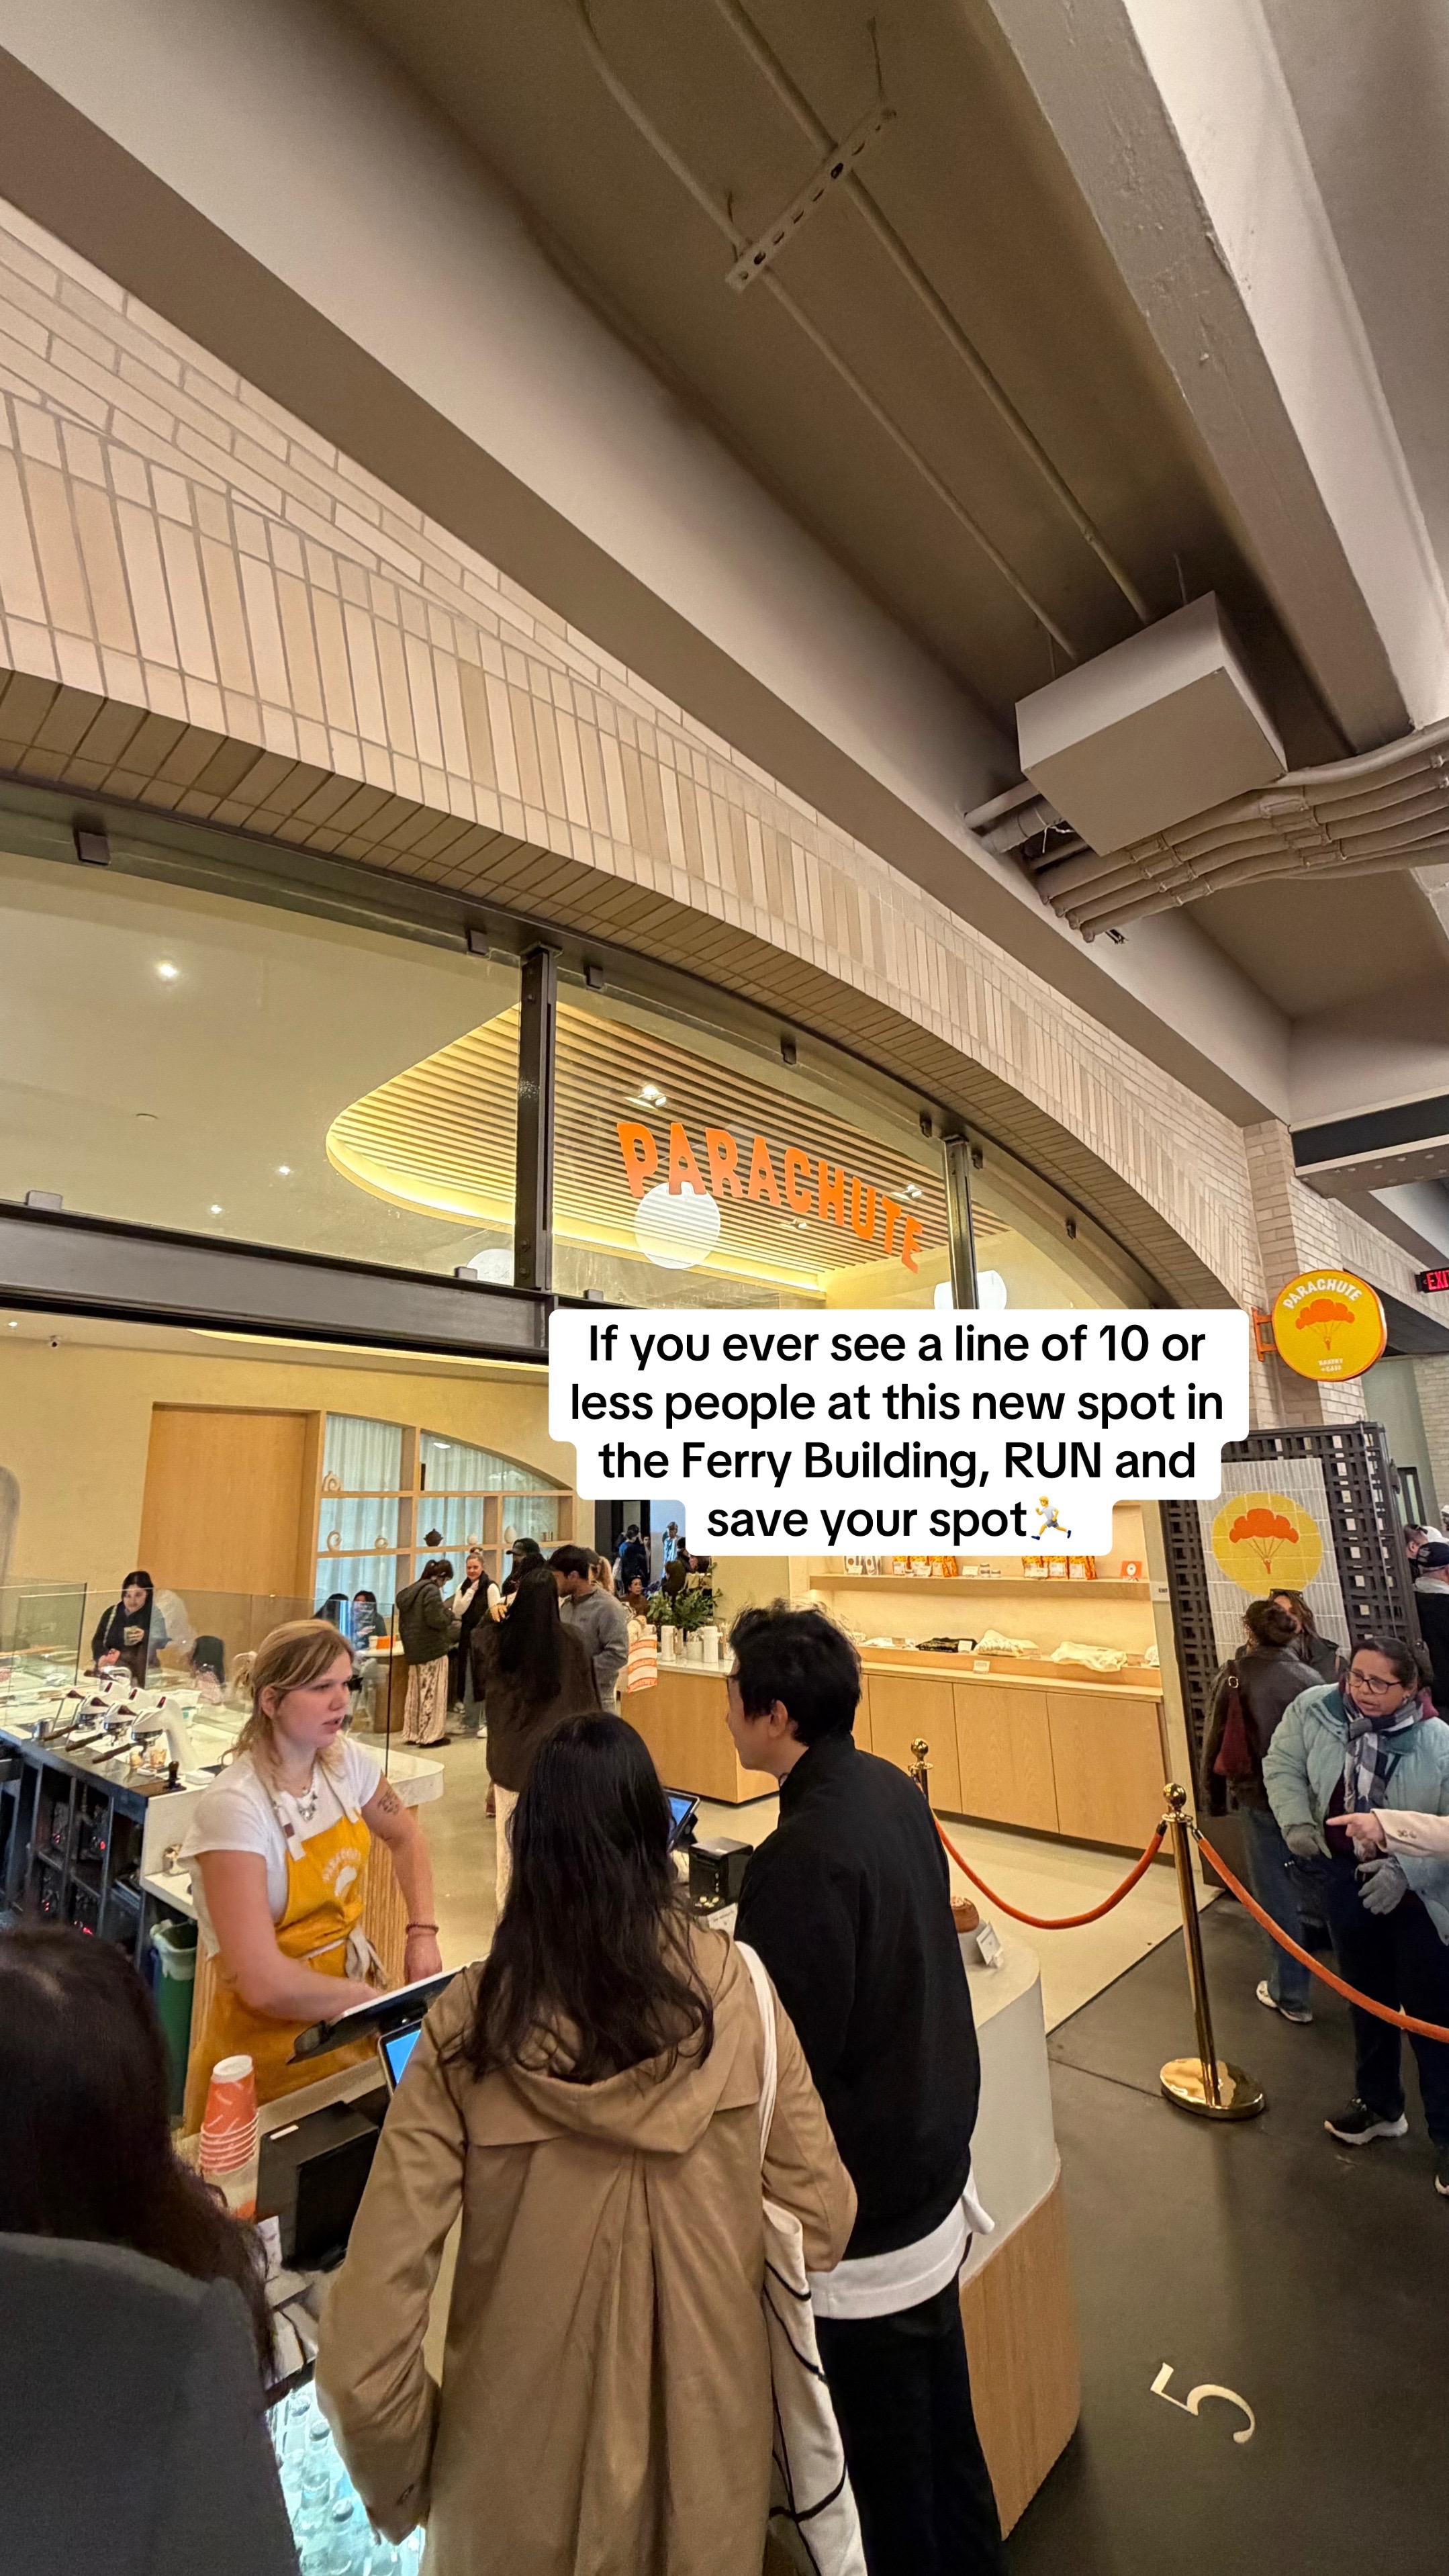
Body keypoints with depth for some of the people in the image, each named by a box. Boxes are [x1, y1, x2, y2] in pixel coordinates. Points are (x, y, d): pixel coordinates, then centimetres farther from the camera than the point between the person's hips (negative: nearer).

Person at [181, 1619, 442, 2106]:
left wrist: (422, 1931, -3)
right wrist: (380, 2001, -16)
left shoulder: (346, 1759, -8)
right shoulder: (234, 1807, -26)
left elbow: (404, 1836, 10)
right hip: (272, 2039, -4)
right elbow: (265, 1984, -27)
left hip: (347, 2016, 5)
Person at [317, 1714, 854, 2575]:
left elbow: (371, 2328, -18)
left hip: (531, 2443, 0)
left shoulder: (471, 2023, -22)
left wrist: (398, 2478, 1)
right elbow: (822, 2218, -8)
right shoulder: (735, 1987, -19)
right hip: (705, 2418, 1)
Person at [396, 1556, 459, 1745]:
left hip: (414, 1650, 9)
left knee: (416, 1692, 14)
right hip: (432, 1649, -9)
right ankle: (430, 1734, -1)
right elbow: (437, 1620, -21)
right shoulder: (431, 1590, -15)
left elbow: (403, 1623, 18)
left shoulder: (410, 1591, 12)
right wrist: (449, 1614, -2)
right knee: (432, 1693, -3)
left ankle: (412, 1733, 19)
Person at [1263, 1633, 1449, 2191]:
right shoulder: (1314, 1709, -16)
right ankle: (1380, 2106, 46)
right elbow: (1282, 1765, -3)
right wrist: (1297, 1823, -14)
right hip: (1345, 1882, 4)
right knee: (1366, 2001, 23)